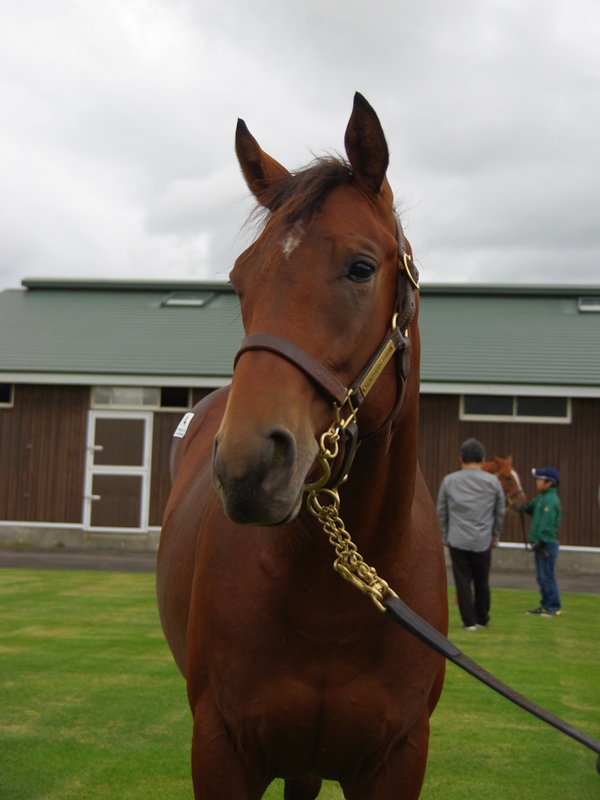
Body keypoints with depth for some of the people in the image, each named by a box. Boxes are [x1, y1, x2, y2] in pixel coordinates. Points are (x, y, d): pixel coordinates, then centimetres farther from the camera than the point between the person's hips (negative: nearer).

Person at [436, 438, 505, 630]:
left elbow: (441, 511, 6)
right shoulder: (493, 482, 1)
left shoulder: (449, 481, 1)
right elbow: (501, 512, 8)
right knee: (482, 582, 13)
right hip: (483, 541, 1)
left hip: (458, 540, -1)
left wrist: (444, 535, 16)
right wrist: (496, 535, 19)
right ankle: (482, 620, 22)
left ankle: (469, 621, 3)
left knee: (463, 582, 4)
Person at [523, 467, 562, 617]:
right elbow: (529, 509, 20)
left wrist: (539, 541, -24)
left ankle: (554, 608, 1)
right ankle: (545, 605, 22)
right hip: (540, 544, 10)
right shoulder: (542, 498, 14)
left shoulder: (550, 500, -17)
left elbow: (547, 524, -22)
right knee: (541, 577, 15)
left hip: (546, 544, -10)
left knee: (547, 577, -5)